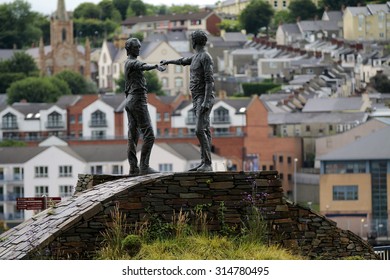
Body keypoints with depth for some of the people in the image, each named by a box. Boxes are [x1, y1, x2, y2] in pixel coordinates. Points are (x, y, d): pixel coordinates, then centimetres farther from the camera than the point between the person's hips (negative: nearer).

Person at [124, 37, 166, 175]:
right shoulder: (133, 62, -11)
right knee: (149, 135, -11)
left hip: (129, 101, 10)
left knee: (133, 136, 6)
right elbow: (144, 66, -36)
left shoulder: (128, 63, 20)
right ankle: (144, 166, -16)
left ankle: (133, 168, 4)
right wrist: (156, 66, -53)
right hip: (138, 100, -10)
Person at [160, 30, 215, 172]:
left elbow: (209, 81, -22)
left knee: (200, 130, -18)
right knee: (204, 131, 7)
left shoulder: (206, 57, -15)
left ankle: (207, 164, -19)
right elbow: (184, 61, 39)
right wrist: (168, 61, 56)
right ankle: (204, 163, 6)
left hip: (204, 99, -10)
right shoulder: (197, 56, 16)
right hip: (197, 100, 10)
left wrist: (206, 102, -28)